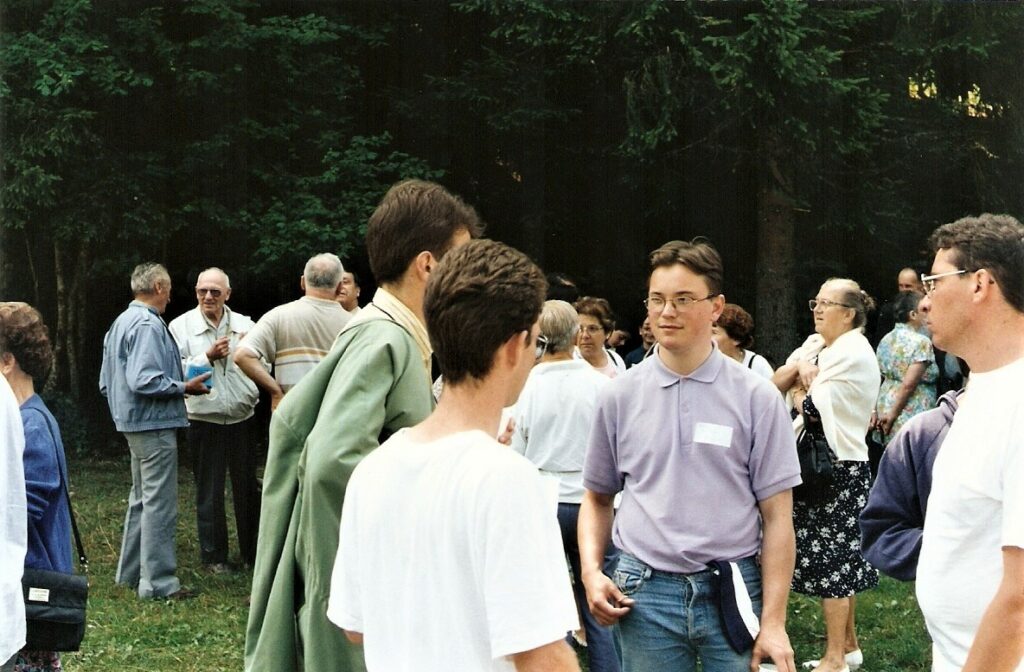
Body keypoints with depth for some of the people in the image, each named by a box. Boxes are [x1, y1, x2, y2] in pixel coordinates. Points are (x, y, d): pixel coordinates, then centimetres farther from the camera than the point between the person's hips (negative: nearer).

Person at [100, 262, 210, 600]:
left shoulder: (120, 323, 14)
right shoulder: (147, 325, -18)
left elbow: (106, 382, 19)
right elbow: (144, 380, -26)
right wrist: (184, 387, -16)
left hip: (134, 425, 10)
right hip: (155, 424, -10)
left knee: (141, 499, 19)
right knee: (160, 504, -6)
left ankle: (131, 572, 27)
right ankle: (157, 581, -4)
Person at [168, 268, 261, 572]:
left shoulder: (244, 325, 7)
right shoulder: (181, 326, -1)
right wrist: (208, 357, -16)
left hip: (242, 418, 3)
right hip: (204, 420, -2)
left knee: (247, 489, 9)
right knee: (209, 493, 5)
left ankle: (252, 552, 21)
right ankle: (214, 555, 16)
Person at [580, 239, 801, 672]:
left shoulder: (756, 398, -1)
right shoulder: (620, 397, 5)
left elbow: (777, 516, -1)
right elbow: (597, 498, 14)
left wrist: (773, 622, -7)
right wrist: (591, 572, -2)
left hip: (733, 591, -1)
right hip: (645, 592, 2)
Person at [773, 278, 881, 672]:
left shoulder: (854, 354, -14)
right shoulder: (816, 344, 13)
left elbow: (813, 409, -19)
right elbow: (776, 385, 6)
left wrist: (798, 393, 0)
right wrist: (800, 366, -11)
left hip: (840, 468, -8)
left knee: (831, 559, -3)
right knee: (839, 559, 15)